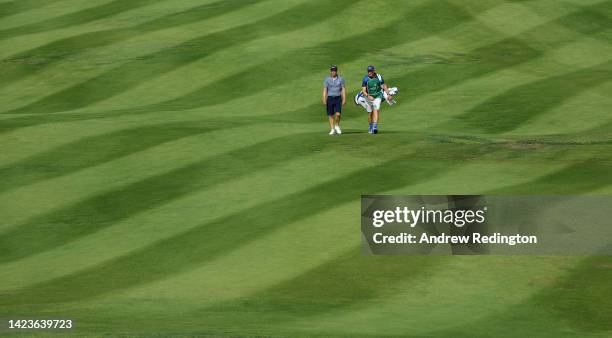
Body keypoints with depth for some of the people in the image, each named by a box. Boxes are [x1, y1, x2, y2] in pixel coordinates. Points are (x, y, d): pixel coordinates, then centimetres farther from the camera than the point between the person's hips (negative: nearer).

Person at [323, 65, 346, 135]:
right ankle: (332, 129, 10)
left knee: (338, 114, -15)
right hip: (330, 98, 1)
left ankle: (337, 126, 11)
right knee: (330, 115, 1)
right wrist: (324, 100, -6)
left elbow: (343, 90, 3)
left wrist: (344, 99, -4)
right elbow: (325, 90, 3)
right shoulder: (327, 79, 4)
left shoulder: (340, 79, 4)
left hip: (338, 98, -1)